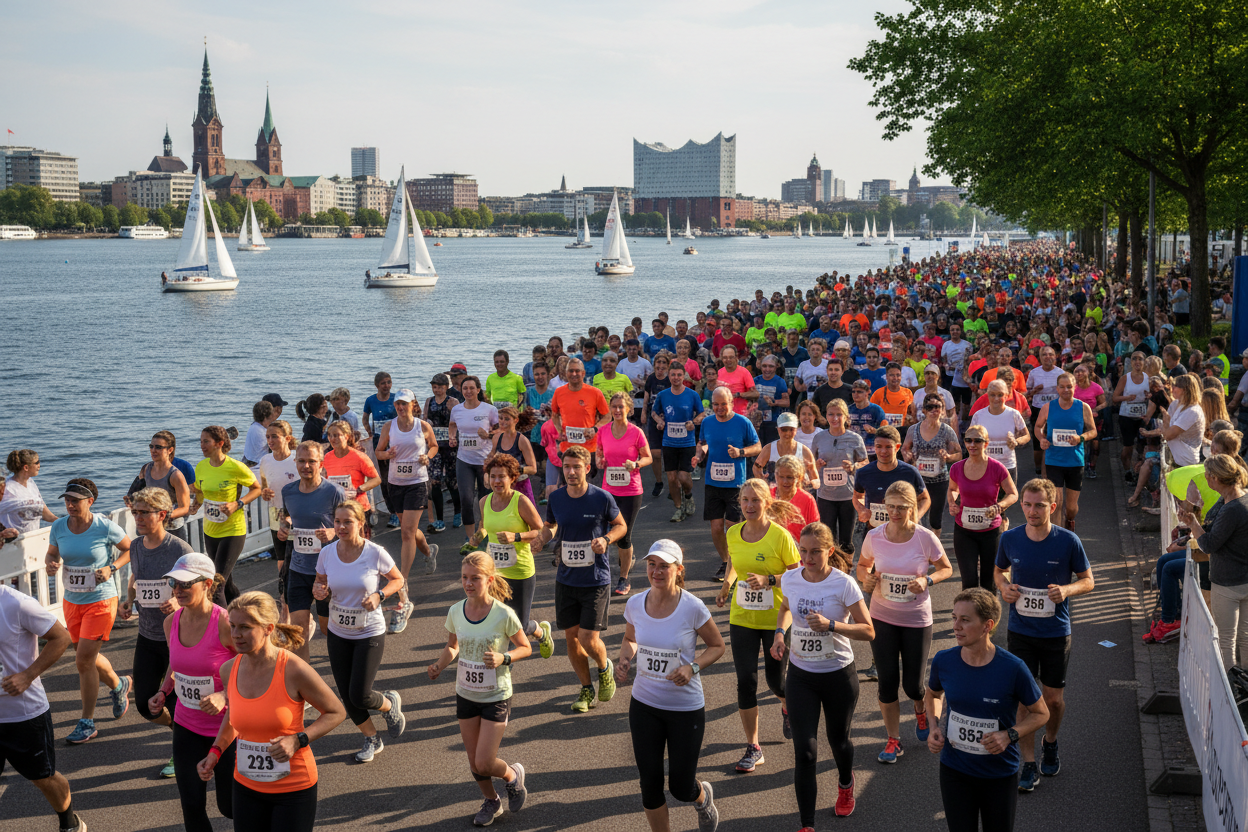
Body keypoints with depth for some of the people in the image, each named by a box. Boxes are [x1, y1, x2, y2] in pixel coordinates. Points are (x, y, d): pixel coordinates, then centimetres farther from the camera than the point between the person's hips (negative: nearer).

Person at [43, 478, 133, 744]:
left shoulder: (105, 527, -15)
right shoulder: (59, 527, -4)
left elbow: (130, 549, -1)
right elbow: (52, 553, 11)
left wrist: (111, 568, -16)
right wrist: (50, 564, -12)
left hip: (101, 601, -5)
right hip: (71, 601, 5)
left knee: (83, 660, -8)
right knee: (88, 657, 17)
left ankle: (87, 722, 7)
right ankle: (119, 686, 47)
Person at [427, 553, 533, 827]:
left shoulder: (504, 614, -19)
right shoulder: (456, 612, -7)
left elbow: (525, 647, -6)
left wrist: (503, 658, -24)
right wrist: (439, 665, -11)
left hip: (496, 697, -4)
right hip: (466, 695, 4)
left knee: (484, 763, -7)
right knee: (474, 762, 14)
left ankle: (513, 775, 27)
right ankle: (491, 802, 41)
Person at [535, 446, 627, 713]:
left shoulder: (602, 498, -10)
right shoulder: (555, 499, -1)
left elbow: (621, 525, 4)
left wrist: (606, 539, -16)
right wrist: (543, 539, -6)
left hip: (596, 581, -4)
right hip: (566, 580, 4)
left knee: (589, 640, -8)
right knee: (571, 637, 8)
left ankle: (604, 671, 26)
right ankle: (587, 690, 28)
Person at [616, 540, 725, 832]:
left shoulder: (692, 607, -17)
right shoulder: (635, 604, -7)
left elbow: (717, 646, -3)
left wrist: (693, 667, -20)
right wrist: (624, 660, -8)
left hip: (686, 708, -3)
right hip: (644, 705, 3)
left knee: (681, 789, 6)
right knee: (650, 786, 7)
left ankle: (704, 797, 43)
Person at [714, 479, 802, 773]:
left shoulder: (780, 536, -15)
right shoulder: (733, 534, -2)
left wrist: (769, 580, -24)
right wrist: (726, 586, 4)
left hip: (776, 619, -3)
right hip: (742, 619, 3)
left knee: (776, 680, 8)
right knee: (746, 681, -1)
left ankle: (788, 707, 46)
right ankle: (753, 747, 11)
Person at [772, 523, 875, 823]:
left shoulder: (844, 584, -17)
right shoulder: (790, 579, -6)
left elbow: (868, 631, -14)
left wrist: (831, 625, -28)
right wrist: (779, 634, -2)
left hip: (839, 675, -2)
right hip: (800, 676, 2)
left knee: (838, 739, 20)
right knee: (805, 752, -4)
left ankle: (845, 785, 54)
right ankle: (807, 825, 4)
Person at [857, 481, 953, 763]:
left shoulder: (925, 538, -14)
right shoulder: (874, 536, -8)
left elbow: (946, 568, 1)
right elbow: (863, 566, 10)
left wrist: (927, 581, -19)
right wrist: (866, 579, -12)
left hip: (917, 620, -1)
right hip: (882, 618, 2)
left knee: (913, 684, 7)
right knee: (887, 681, 4)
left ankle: (921, 713, 44)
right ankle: (893, 740, 21)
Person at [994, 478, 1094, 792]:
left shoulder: (1068, 541, -11)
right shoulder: (1010, 538, -5)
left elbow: (1088, 581, -1)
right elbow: (999, 571, 12)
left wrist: (1067, 590, -21)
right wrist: (1004, 586, -9)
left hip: (1056, 633, -1)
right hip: (1020, 632, 1)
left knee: (1054, 698, 12)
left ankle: (1050, 742, 42)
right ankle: (1028, 765, 12)